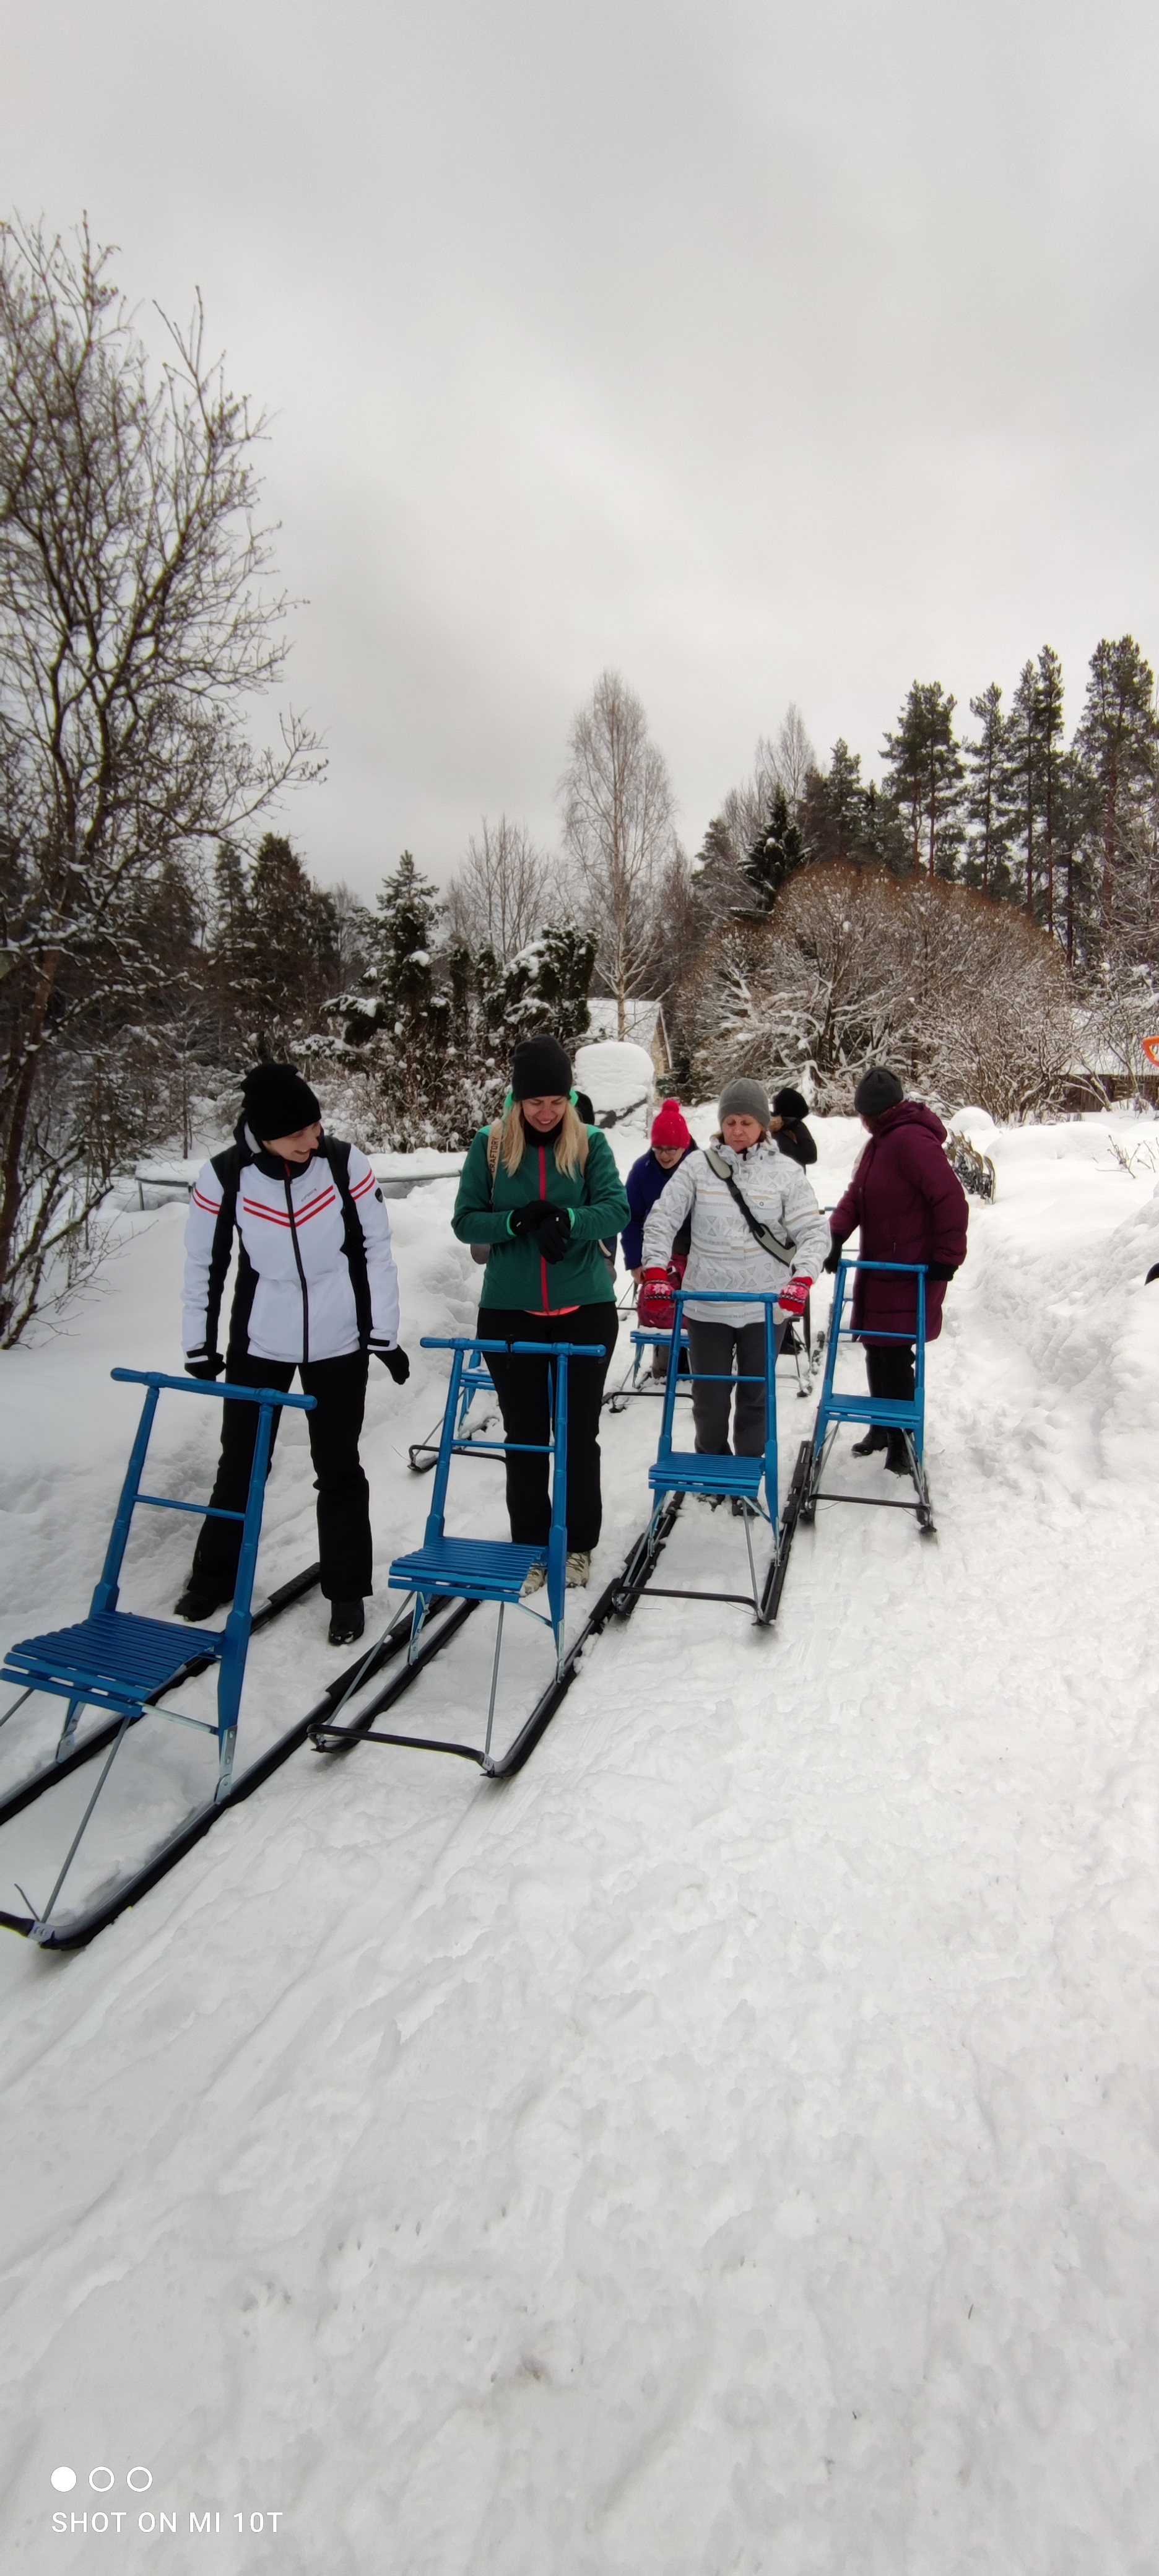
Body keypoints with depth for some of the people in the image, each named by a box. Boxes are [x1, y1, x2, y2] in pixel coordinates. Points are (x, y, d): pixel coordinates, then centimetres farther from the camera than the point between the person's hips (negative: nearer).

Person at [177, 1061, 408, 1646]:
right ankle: (214, 1577, 36)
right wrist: (200, 1346, 4)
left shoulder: (345, 1164, -14)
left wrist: (385, 1334, -3)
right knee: (240, 1464, 13)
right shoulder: (223, 1177, -13)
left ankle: (347, 1592, 24)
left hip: (339, 1345, -1)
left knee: (339, 1470, 8)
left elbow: (377, 1250, -5)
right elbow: (203, 1265, -1)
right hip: (258, 1344, 1)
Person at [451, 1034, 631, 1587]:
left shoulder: (590, 1144, -2)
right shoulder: (490, 1145, -1)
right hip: (509, 1312, 0)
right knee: (524, 1436, 9)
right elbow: (466, 1221, -3)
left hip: (585, 1309, 0)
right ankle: (530, 1548, 24)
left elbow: (616, 1211, -10)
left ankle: (579, 1545, 26)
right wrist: (517, 1220, -21)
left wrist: (567, 1219, -29)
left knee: (580, 1433, 9)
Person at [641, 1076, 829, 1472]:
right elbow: (662, 1220, 0)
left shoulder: (785, 1171, -1)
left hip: (766, 1305, 0)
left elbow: (814, 1231, -3)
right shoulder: (698, 1165, -1)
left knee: (756, 1394, 11)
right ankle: (711, 1464, 35)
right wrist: (654, 1271, -13)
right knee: (709, 1394, 10)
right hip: (707, 1305, 0)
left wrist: (801, 1279, -19)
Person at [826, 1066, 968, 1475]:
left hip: (912, 1272, -10)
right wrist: (836, 1236, -4)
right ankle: (882, 1428, 32)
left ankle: (902, 1441, 9)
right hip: (880, 1267, 10)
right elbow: (856, 1196, 12)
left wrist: (946, 1258, -20)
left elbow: (951, 1199, -23)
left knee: (895, 1355, -6)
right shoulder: (880, 1142, 14)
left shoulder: (912, 1140, -18)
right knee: (876, 1350, 16)